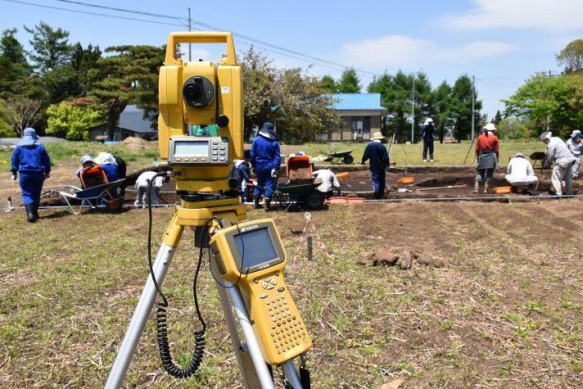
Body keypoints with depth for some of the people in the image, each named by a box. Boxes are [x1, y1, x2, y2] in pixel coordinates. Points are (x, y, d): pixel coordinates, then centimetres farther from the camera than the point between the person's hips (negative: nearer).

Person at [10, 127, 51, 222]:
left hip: (24, 174, -1)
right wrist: (47, 172, 16)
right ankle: (35, 213, 21)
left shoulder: (19, 147, 3)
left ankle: (30, 213, -18)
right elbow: (47, 160, 7)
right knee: (36, 194, 13)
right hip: (38, 174, 1)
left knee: (27, 194, 0)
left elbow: (14, 160, 6)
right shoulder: (40, 146, 4)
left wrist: (14, 173, 14)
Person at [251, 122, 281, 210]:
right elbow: (277, 157, -9)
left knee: (259, 184, 17)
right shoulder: (274, 142, -5)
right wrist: (275, 168, -8)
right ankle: (267, 206, 1)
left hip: (259, 166, 2)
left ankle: (256, 203, 21)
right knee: (269, 185, 3)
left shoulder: (256, 140, -3)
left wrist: (253, 165, 7)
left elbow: (252, 154, -1)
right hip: (270, 167, -2)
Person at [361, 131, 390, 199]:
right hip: (381, 166, 1)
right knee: (381, 180, 15)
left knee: (375, 180, 2)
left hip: (374, 166, -1)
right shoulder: (382, 146, -9)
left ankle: (377, 195, -9)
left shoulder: (369, 145, -7)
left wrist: (363, 161, 15)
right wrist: (387, 164, 9)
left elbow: (366, 155, -4)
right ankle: (381, 193, 24)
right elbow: (386, 157, -8)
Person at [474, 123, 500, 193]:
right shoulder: (494, 138, -1)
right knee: (488, 174, 4)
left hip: (482, 157, 2)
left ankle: (476, 188, -2)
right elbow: (497, 151, 0)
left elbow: (477, 150, 5)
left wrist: (477, 159, 14)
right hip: (491, 157, -2)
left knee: (480, 173, 9)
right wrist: (497, 161, 8)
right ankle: (485, 189, 1)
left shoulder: (480, 137, 4)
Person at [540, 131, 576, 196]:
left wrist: (548, 163, 9)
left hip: (562, 162, -10)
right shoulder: (557, 139, 12)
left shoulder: (551, 144, -16)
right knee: (567, 178, 20)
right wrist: (547, 151, 18)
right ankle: (568, 193, 29)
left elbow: (550, 156, -10)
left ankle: (558, 195, -6)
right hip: (570, 159, 10)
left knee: (556, 179, -3)